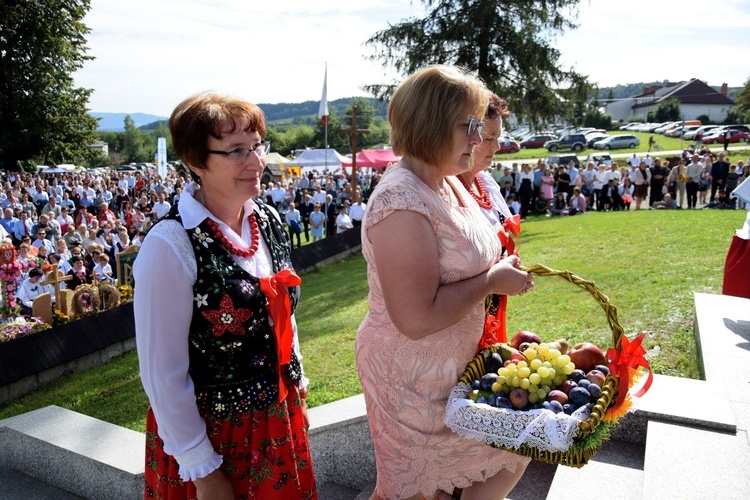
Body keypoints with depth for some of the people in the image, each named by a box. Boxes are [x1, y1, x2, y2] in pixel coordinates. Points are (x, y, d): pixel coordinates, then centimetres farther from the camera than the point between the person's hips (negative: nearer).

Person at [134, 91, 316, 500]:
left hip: (279, 416, 6)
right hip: (209, 431, -6)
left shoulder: (268, 219, -4)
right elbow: (162, 372, -19)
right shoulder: (169, 246, -23)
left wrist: (296, 380, 13)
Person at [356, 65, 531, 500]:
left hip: (457, 362, 9)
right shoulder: (401, 204, -28)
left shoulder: (449, 183, 3)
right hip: (413, 377, -9)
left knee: (517, 448, 21)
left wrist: (500, 269, 2)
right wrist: (492, 280, -21)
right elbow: (417, 318, -32)